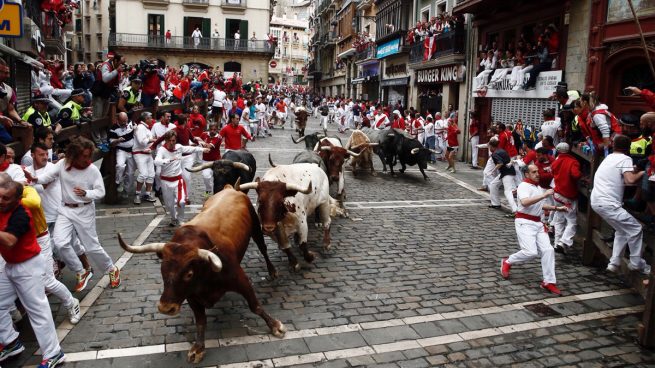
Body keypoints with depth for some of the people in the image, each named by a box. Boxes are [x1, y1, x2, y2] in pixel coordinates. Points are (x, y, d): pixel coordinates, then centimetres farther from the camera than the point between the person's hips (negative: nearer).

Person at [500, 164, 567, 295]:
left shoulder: (539, 188, 17)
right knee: (531, 252, -16)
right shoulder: (523, 186, -11)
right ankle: (507, 262, 10)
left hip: (538, 223, 8)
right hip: (524, 223, -8)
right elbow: (525, 202, -30)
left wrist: (557, 208, 19)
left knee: (548, 250, -2)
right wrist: (544, 195, -30)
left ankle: (549, 282, 5)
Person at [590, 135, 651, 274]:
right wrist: (642, 173, -5)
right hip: (608, 204, -9)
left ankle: (614, 263, 18)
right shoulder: (625, 159, -7)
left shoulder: (608, 158, 17)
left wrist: (632, 170, 28)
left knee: (622, 230, 20)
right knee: (635, 229, 1)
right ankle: (637, 264, 11)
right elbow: (630, 180, -22)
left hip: (596, 201, 9)